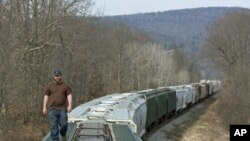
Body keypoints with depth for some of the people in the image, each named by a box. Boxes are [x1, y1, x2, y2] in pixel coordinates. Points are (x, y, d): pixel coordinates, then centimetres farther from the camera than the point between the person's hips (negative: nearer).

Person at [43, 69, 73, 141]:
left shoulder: (65, 86, 6)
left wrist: (70, 105, -12)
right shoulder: (50, 86, 7)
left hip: (62, 109, 0)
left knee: (64, 124, -1)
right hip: (52, 109, 0)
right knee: (53, 126, -4)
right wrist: (44, 107, 2)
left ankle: (63, 134, 30)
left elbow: (69, 95, 1)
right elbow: (46, 96, 7)